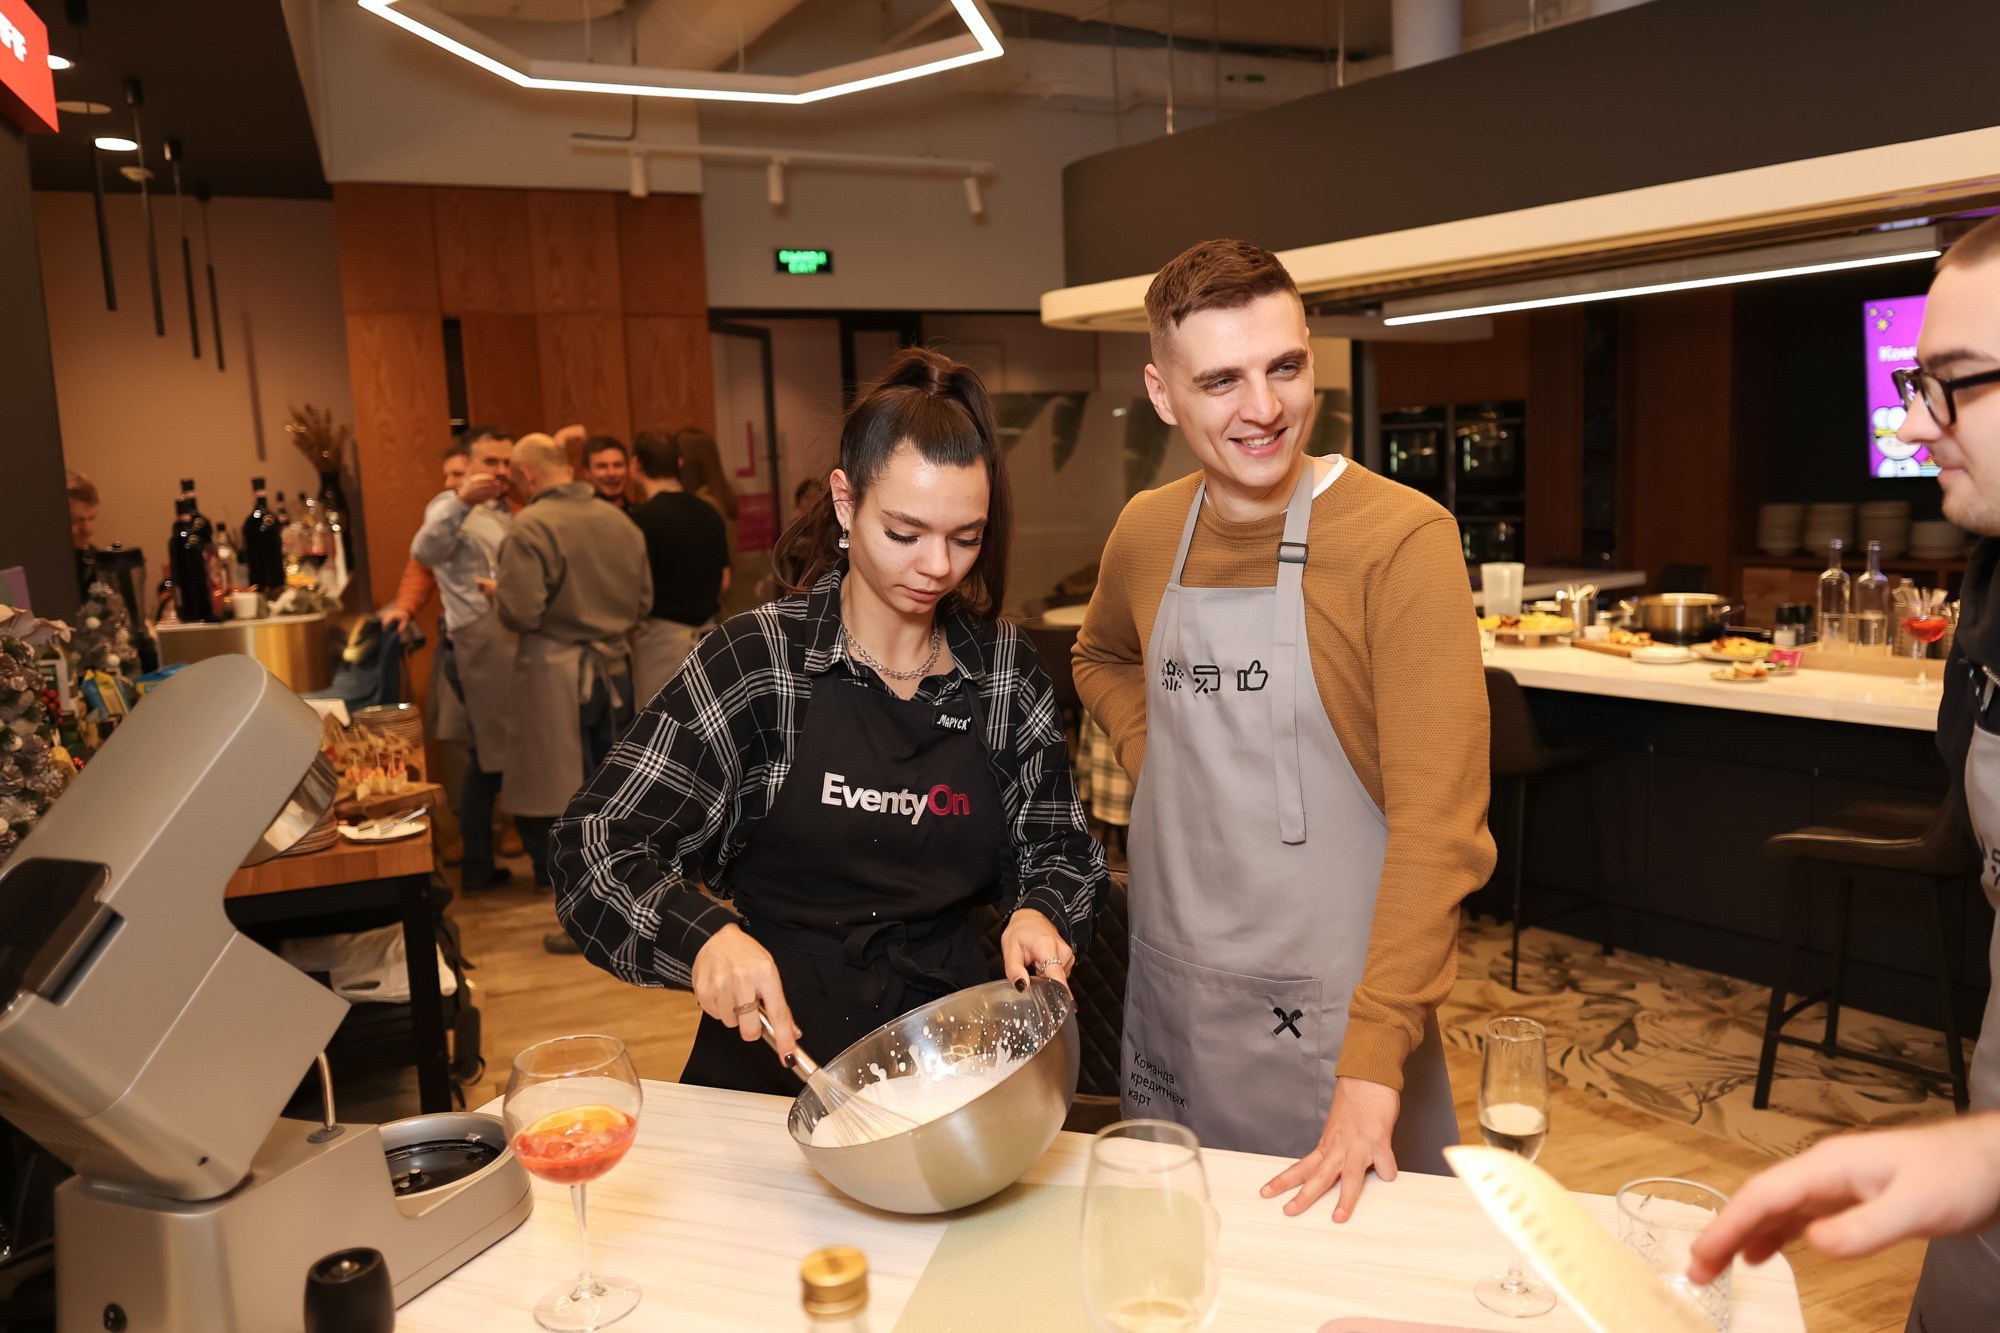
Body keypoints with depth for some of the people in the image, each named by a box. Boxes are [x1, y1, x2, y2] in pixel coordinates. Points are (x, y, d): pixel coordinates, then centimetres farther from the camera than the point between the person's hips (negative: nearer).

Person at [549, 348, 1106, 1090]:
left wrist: (1039, 914, -8)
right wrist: (705, 937, -24)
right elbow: (595, 850, -6)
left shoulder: (1006, 668, 3)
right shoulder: (758, 659, -5)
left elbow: (1058, 851, 14)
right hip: (774, 1050, -1)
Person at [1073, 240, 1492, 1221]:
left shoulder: (1400, 536, -17)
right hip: (1169, 992, 5)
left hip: (1333, 1005, -5)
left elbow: (1440, 826, -21)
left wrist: (1373, 1068, -25)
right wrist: (1157, 765, 4)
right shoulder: (1145, 533, 1)